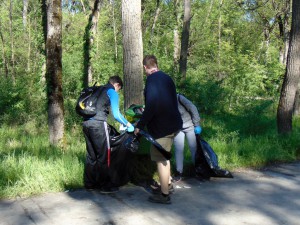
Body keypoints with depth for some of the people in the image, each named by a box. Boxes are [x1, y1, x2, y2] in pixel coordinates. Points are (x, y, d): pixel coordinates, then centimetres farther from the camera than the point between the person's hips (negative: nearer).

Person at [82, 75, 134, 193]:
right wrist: (128, 124, 7)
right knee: (103, 156, 0)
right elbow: (116, 114, -5)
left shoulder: (98, 90, 23)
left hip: (86, 123, 8)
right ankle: (105, 185, 5)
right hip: (98, 125, -8)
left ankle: (89, 183, 21)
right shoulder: (112, 92, 1)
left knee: (91, 155, 14)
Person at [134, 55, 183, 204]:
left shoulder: (152, 80, -15)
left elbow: (151, 106, -23)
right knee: (164, 157, 22)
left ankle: (164, 195, 7)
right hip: (173, 123, 9)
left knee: (161, 159, 0)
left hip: (162, 126, -9)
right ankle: (166, 185, 34)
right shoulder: (167, 78, 12)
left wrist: (140, 125, -15)